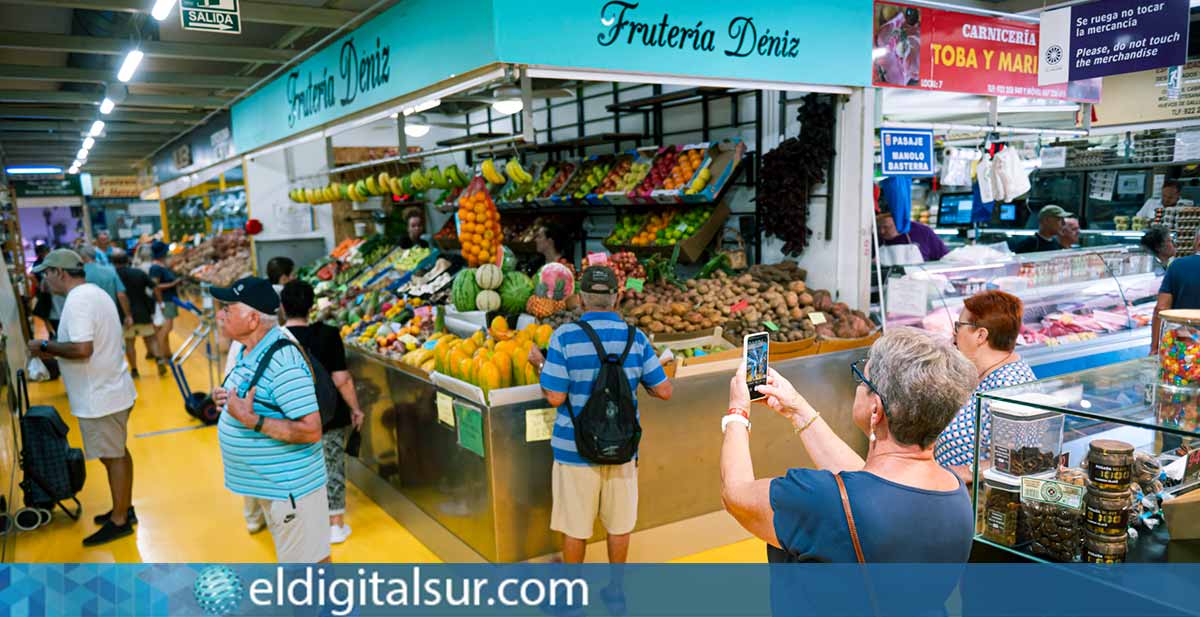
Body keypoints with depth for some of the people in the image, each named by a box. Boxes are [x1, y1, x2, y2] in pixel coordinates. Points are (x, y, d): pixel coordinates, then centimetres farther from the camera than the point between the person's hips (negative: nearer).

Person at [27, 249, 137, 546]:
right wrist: (54, 349, 11)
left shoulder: (78, 300, -20)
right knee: (117, 453, 19)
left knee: (113, 457, 1)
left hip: (100, 396, -10)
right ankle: (124, 509, 31)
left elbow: (82, 349, -29)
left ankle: (119, 521, 12)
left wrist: (46, 347, -14)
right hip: (111, 389, 10)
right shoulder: (95, 293, 11)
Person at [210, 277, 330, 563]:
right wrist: (226, 397, 2)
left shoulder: (282, 362, -27)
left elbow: (311, 430, -30)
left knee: (308, 561, 4)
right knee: (290, 555, 26)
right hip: (268, 484, 10)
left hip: (290, 486, -10)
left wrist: (251, 420, -28)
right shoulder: (248, 351, 5)